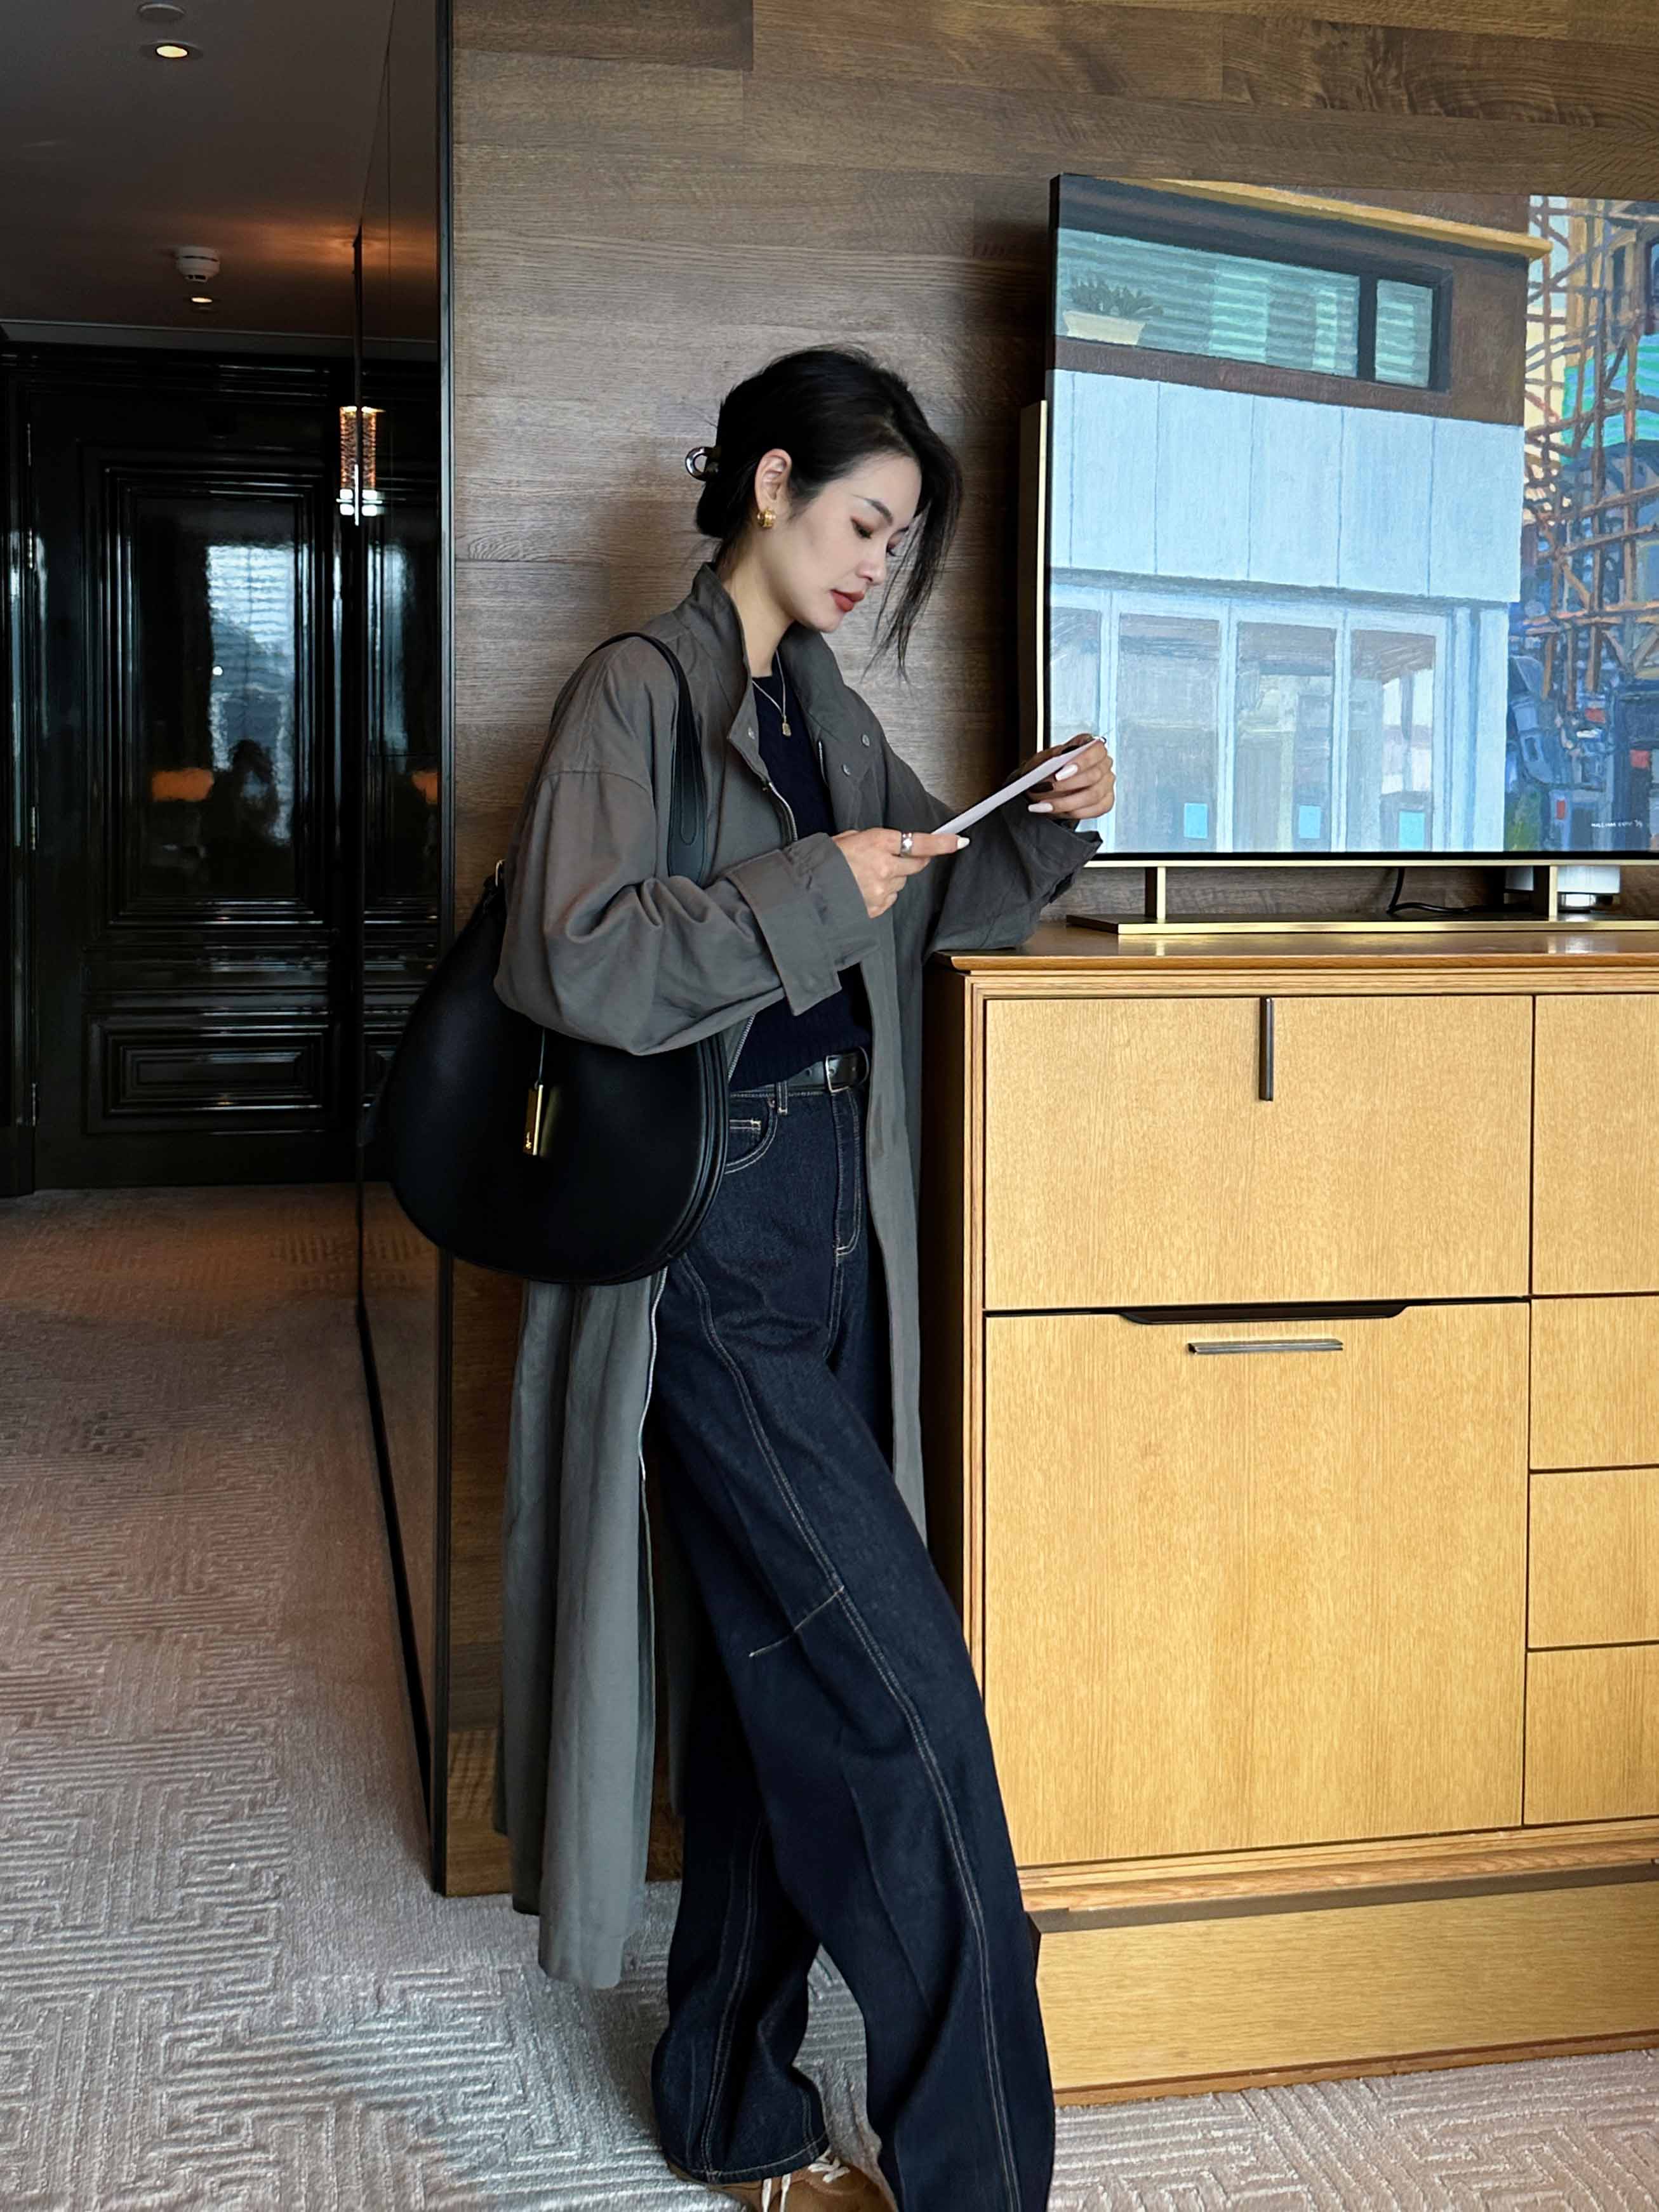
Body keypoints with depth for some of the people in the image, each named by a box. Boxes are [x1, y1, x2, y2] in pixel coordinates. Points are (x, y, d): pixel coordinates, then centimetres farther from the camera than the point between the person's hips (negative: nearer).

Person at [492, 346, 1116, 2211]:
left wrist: (1043, 832, 8)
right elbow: (567, 960, -21)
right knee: (897, 1688, -9)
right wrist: (808, 893, -19)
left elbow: (930, 906, 26)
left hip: (827, 1248, 8)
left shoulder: (823, 712, 15)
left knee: (785, 1680, 13)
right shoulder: (637, 695, -9)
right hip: (709, 1253, -8)